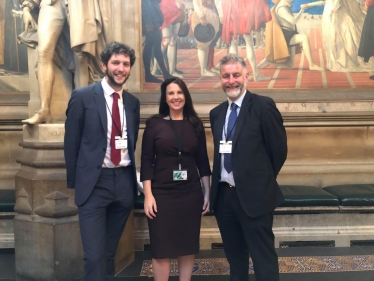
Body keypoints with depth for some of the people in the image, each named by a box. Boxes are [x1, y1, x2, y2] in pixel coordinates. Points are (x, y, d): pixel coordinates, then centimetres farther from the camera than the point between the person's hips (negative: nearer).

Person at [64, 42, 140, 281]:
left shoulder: (133, 102, 9)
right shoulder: (82, 97, -5)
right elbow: (71, 143, -2)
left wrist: (131, 175, 11)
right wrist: (75, 181, 0)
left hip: (125, 181, 4)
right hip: (94, 182, -4)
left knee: (110, 250, 18)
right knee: (95, 255, -6)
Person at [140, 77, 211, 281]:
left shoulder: (195, 124, 6)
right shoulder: (154, 123, -2)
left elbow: (202, 160, 8)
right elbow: (146, 161, -4)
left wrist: (207, 192, 5)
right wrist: (148, 195, -10)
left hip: (191, 193, 3)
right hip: (162, 193, -2)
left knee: (188, 246, 10)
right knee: (161, 249, 3)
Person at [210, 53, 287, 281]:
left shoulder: (263, 106, -9)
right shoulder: (217, 113, 10)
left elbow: (279, 149, -6)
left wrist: (262, 180, 2)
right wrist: (222, 182, 9)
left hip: (254, 196, -6)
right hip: (224, 195, 6)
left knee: (264, 260, 4)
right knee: (234, 257, 18)